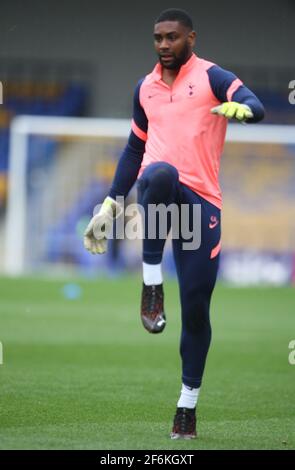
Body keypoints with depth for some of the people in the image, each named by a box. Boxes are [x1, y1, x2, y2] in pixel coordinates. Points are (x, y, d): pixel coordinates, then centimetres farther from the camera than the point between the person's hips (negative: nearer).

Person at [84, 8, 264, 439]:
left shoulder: (211, 77, 2)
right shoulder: (145, 88, 16)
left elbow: (256, 107, -16)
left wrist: (239, 108, -41)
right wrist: (111, 203, 20)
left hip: (201, 201, -2)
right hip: (158, 192, 2)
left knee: (196, 307, -3)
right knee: (161, 173, -38)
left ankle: (188, 404, 9)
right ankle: (152, 285, -32)